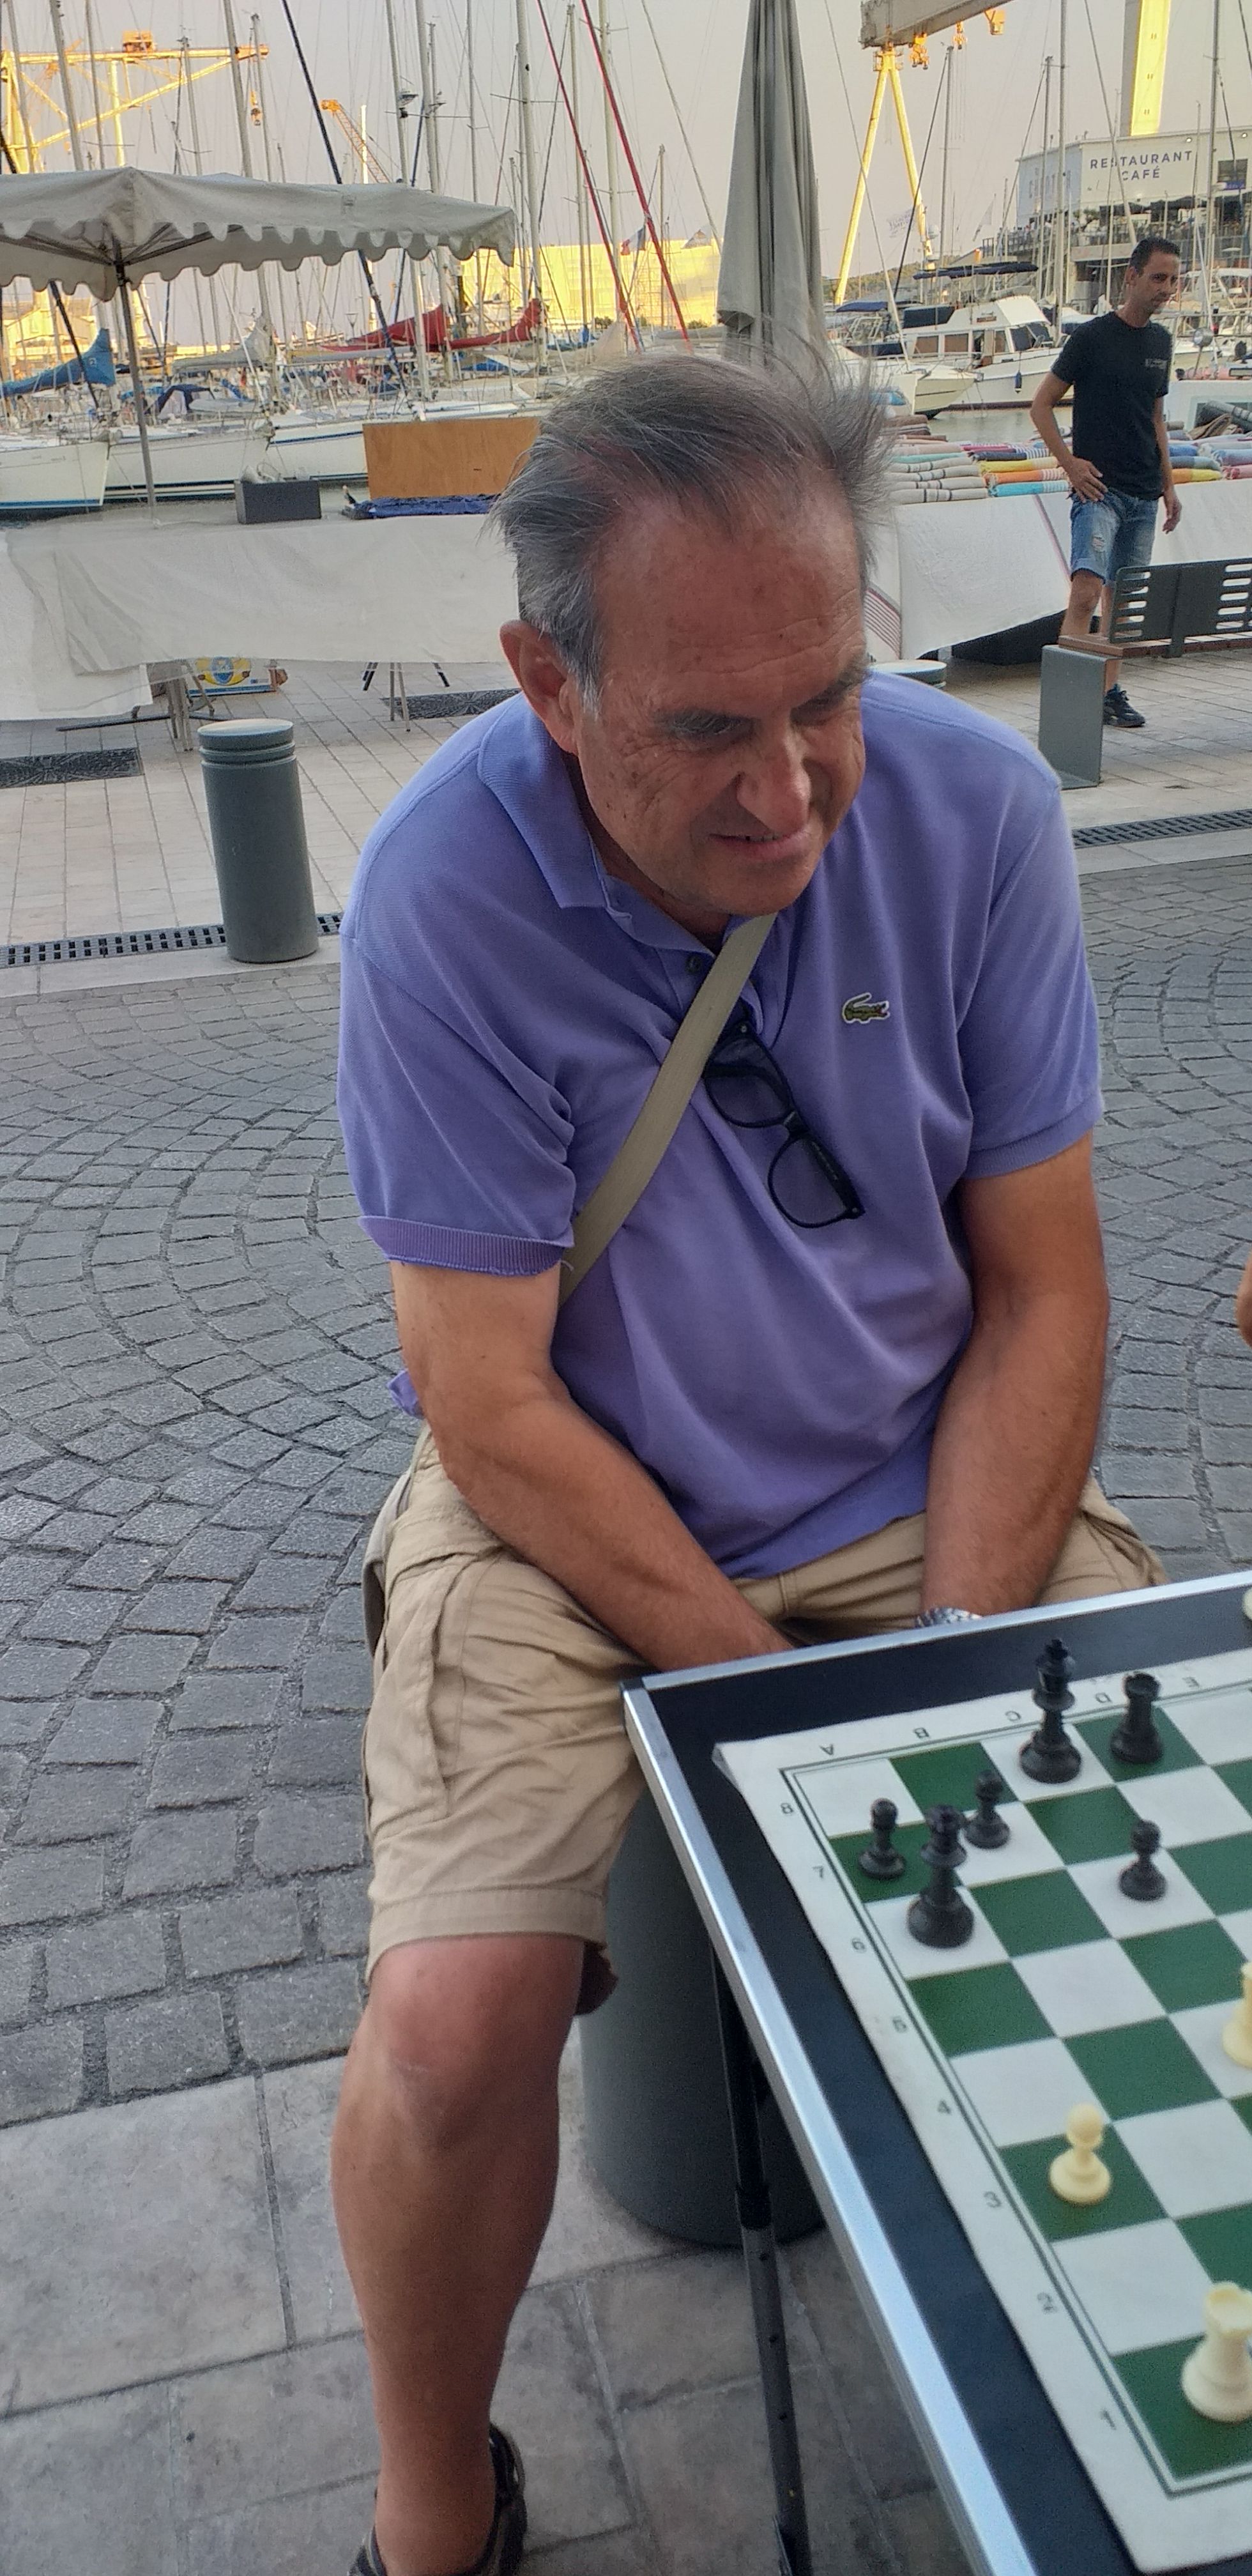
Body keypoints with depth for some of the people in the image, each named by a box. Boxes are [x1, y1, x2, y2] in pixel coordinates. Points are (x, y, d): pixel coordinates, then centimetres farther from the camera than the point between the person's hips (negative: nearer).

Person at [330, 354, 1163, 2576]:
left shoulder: (973, 808, -10)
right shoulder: (445, 889, -19)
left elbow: (1041, 1289, -4)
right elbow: (492, 1407, -16)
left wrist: (959, 1668, -15)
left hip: (923, 1486, 3)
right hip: (570, 1516, -2)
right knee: (451, 2032, -21)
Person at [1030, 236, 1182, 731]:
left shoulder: (1161, 342, 14)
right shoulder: (1092, 336, -5)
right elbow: (1041, 405, -2)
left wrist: (1168, 484, 16)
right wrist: (1070, 463, -11)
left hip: (1144, 495, 6)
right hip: (1099, 488, -6)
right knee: (1087, 589, -19)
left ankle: (1110, 691, 17)